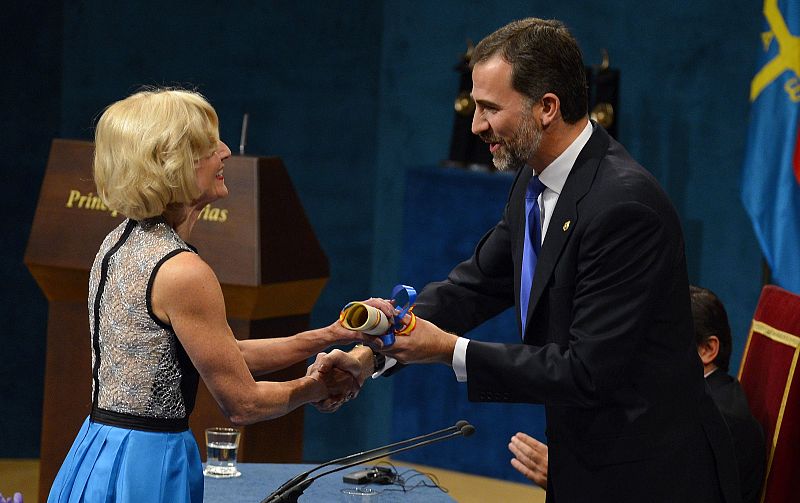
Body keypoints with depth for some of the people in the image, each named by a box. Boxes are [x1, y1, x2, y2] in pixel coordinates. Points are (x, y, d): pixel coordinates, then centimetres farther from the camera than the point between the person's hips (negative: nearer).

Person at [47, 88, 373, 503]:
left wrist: (322, 338, 9)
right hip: (147, 468, -9)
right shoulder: (182, 272, -20)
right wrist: (315, 387, 6)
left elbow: (222, 355, 13)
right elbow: (243, 404, -12)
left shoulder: (119, 244, 7)